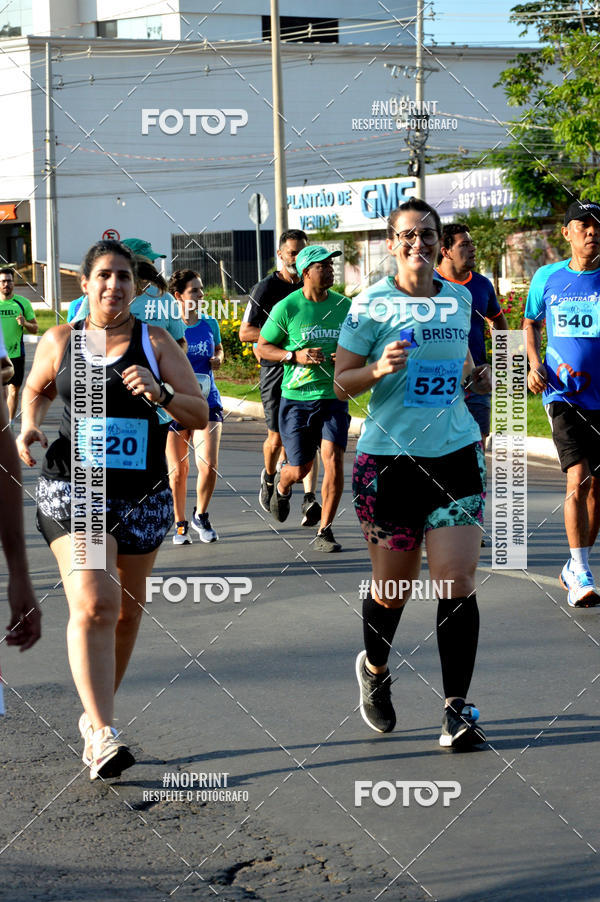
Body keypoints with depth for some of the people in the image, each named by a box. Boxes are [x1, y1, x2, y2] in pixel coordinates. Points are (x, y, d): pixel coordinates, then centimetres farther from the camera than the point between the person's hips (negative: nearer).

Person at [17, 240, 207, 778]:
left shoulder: (155, 342, 1)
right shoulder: (60, 341, 4)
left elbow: (201, 415, -1)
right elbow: (36, 390, 22)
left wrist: (160, 395, -20)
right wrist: (29, 427, 2)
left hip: (143, 493, 2)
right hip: (72, 487, -2)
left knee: (127, 611, 12)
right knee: (93, 603, -19)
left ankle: (96, 714, 32)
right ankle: (102, 734, -25)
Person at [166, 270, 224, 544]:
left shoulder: (209, 324, 4)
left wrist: (218, 359, 1)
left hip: (207, 402, 2)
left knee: (209, 465, -12)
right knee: (178, 470, 5)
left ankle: (201, 516, 13)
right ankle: (180, 524, 24)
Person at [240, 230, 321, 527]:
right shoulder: (265, 288, -1)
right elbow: (245, 332, -4)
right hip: (276, 370, -2)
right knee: (277, 438, 2)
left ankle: (310, 500, -13)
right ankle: (269, 477, 34)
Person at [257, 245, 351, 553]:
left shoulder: (344, 306, 4)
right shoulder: (286, 308, -7)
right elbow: (262, 347, 0)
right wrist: (295, 356, -16)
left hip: (334, 397, 2)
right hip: (296, 398, -2)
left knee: (334, 461, -14)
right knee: (300, 470, 3)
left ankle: (325, 531, -2)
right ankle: (282, 485, 42)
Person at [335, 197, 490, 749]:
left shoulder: (458, 299, 10)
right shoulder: (371, 305, -3)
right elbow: (341, 383, -2)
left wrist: (476, 376, 6)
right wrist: (378, 369, -21)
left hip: (456, 453, 3)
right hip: (390, 457, -3)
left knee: (458, 582, -7)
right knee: (392, 588, 7)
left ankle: (457, 708, 0)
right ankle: (375, 669, 37)